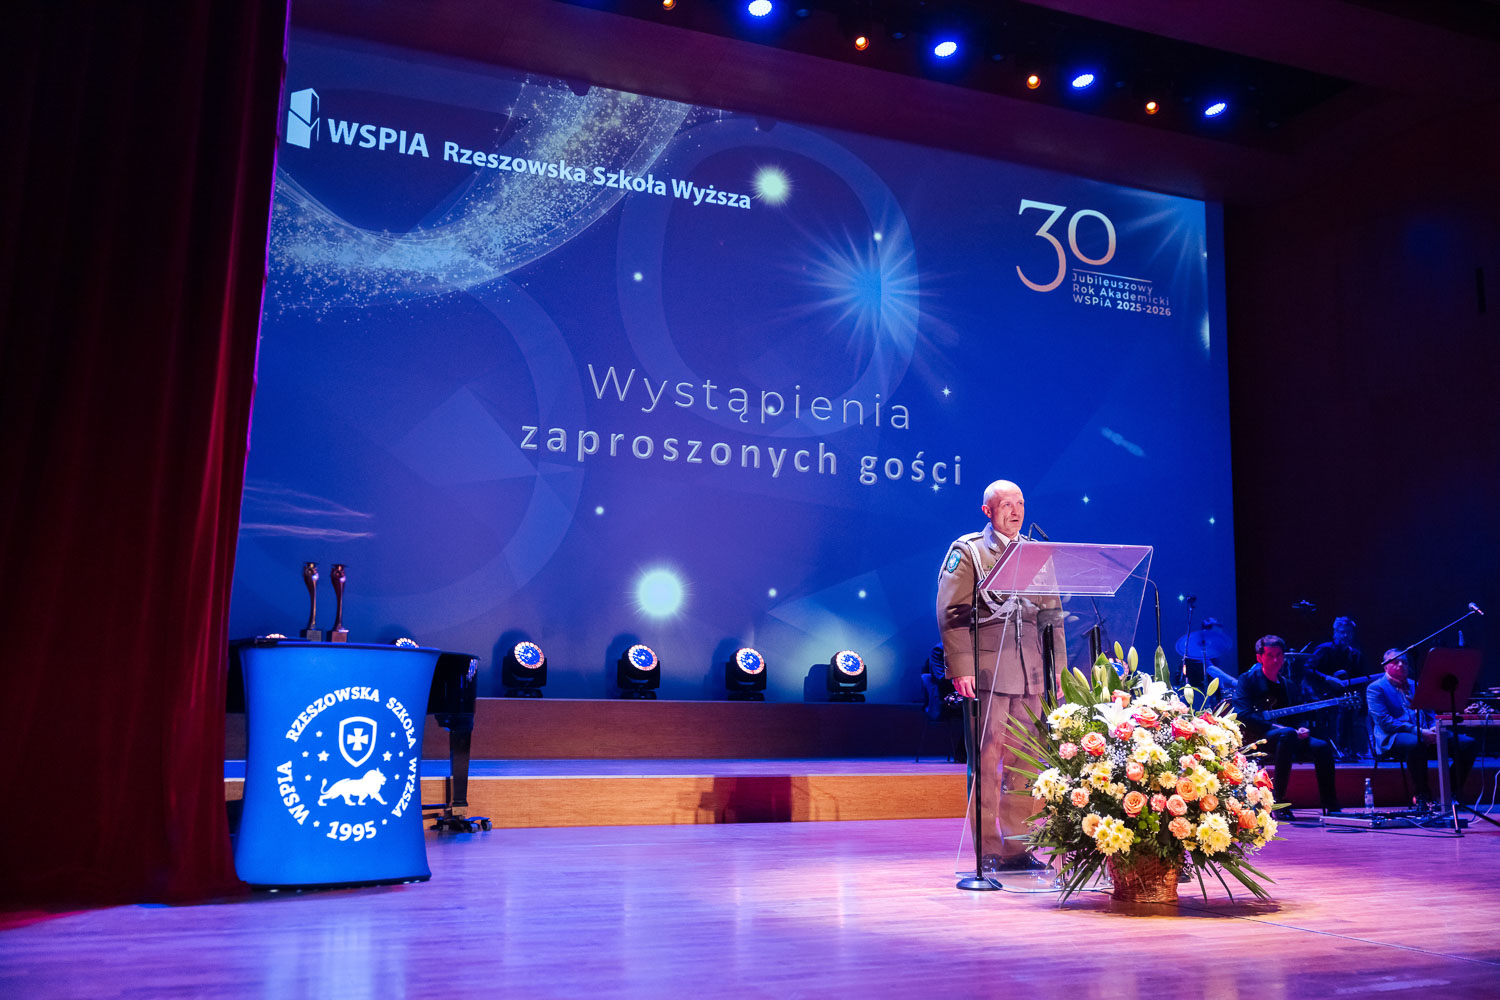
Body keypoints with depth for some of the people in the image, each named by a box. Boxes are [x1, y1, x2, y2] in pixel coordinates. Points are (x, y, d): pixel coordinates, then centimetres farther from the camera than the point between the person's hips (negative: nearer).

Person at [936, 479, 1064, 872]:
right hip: (988, 672, -5)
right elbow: (952, 614, -5)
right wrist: (960, 669, -13)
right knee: (987, 759, -3)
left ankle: (1016, 846, 15)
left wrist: (1057, 670, 13)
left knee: (1024, 761, 6)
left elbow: (1052, 616, 19)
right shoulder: (966, 552, 2)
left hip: (1030, 674, 5)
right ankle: (988, 848, 5)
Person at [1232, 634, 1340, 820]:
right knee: (1287, 734, -36)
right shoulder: (1248, 679, 0)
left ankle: (1331, 807, -12)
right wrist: (1275, 727, -21)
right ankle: (1278, 801, -32)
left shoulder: (1286, 684, 20)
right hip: (1254, 738, -6)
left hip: (1284, 740, 6)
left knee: (1322, 747, -17)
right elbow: (1243, 715, -14)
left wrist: (1302, 729, -5)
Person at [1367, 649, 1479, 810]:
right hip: (1393, 738, -6)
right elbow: (1384, 721, -9)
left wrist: (1434, 730, -2)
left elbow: (1430, 713, 23)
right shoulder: (1375, 688, 4)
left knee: (1469, 743, -14)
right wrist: (1418, 732, -18)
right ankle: (1423, 796, -22)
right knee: (1415, 743, -42)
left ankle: (1451, 794, -6)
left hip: (1426, 736, 6)